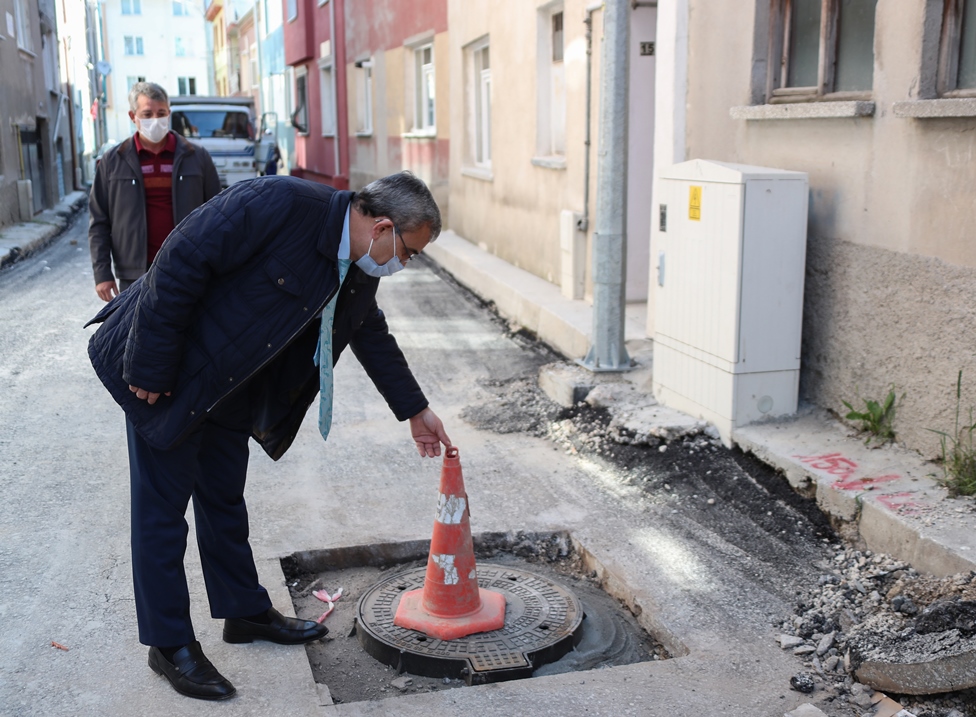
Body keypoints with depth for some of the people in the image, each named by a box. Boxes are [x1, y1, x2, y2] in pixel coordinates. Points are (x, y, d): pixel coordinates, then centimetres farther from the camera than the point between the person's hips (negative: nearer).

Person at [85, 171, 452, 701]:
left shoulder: (359, 270, -1)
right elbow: (180, 263, -27)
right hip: (165, 372, -8)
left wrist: (415, 411, 22)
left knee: (225, 500, 19)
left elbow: (373, 335, 16)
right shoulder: (279, 204, -28)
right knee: (163, 504, 3)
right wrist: (151, 368, -22)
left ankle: (245, 611, 35)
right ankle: (169, 644, 17)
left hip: (228, 388, 8)